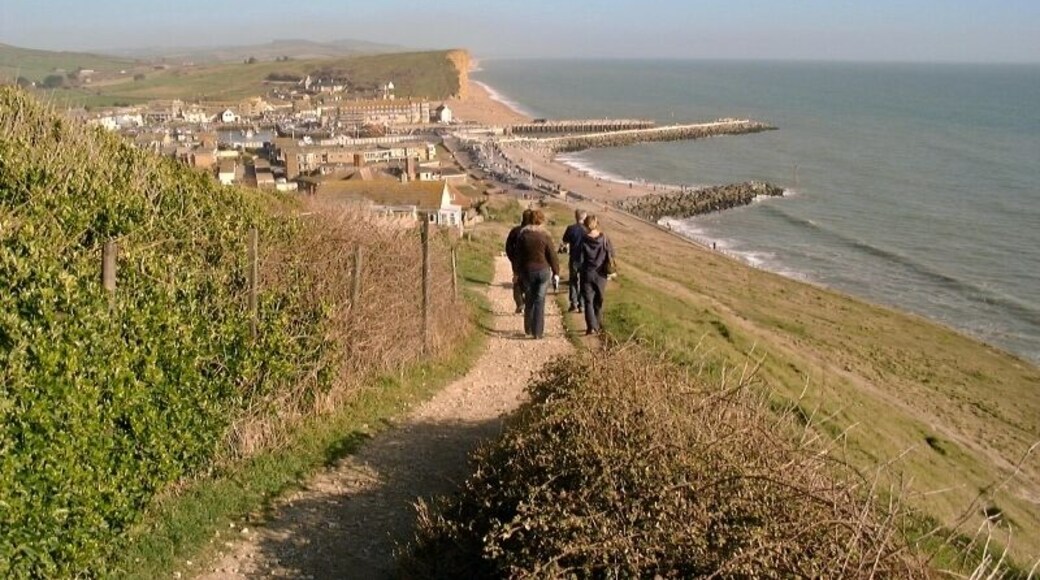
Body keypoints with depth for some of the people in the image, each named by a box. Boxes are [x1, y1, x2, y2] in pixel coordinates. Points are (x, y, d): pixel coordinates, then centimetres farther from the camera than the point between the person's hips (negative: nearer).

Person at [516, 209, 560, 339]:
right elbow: (552, 255, -7)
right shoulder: (544, 236, -10)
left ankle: (528, 329, 25)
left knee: (529, 300, 17)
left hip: (527, 270, 3)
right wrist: (556, 272, 3)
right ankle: (538, 332, 1)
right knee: (540, 301, 2)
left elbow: (518, 254, 2)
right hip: (542, 270, -3)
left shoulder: (523, 235, -3)